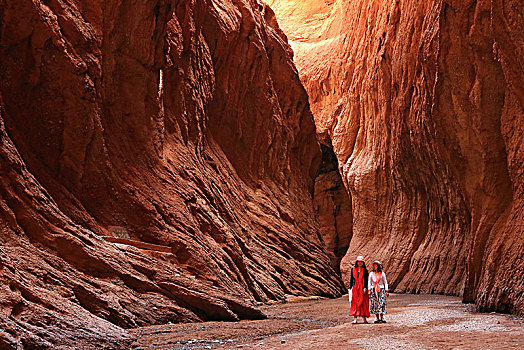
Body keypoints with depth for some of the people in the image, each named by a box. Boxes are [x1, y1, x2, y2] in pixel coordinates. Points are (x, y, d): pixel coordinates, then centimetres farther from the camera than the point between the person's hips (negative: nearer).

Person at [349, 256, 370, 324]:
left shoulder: (365, 270, 3)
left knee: (363, 302, -1)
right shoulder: (353, 270, 9)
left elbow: (366, 280, -1)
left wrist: (365, 288, -11)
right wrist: (351, 288, 6)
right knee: (355, 303, -3)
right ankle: (355, 319, -5)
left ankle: (364, 318, 6)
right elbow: (351, 279, 11)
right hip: (355, 288, 2)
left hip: (362, 288, -2)